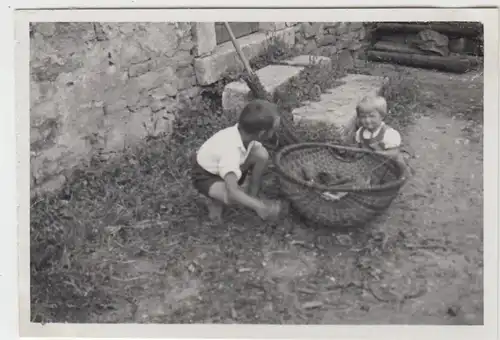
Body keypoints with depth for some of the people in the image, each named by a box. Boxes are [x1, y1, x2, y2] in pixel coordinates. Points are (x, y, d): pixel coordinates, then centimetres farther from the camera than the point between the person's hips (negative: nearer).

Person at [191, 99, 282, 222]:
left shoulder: (244, 132, -24)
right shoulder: (230, 151, -42)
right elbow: (232, 192, -48)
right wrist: (259, 206, -51)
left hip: (230, 165, 7)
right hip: (205, 176, -6)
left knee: (262, 154, -18)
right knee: (232, 196, -37)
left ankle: (253, 195, 2)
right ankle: (216, 201, 0)